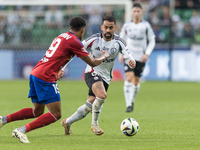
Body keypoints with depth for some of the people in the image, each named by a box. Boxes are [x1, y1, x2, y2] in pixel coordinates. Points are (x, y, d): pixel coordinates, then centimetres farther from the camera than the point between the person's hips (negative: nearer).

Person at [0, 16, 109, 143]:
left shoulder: (62, 36, 18)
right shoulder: (74, 42, -7)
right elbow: (92, 63, 0)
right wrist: (103, 57, 18)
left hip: (35, 73, 9)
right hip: (45, 78, -9)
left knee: (37, 111, 21)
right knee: (56, 114, -5)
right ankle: (22, 131, -13)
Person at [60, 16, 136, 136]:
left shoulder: (119, 42, -5)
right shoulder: (94, 39, -11)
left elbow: (128, 55, -15)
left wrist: (131, 62, -41)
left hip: (106, 77, 4)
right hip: (92, 72, -4)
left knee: (89, 106, 5)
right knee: (102, 95, -31)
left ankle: (67, 122, 27)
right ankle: (94, 124, -12)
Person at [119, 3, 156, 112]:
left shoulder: (146, 25, -2)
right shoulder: (127, 26, 1)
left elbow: (152, 41, 5)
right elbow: (121, 39, 14)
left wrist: (147, 54, -8)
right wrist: (121, 53, 3)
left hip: (141, 57, 0)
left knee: (136, 81, 5)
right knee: (129, 78, -17)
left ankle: (132, 102, 29)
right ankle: (128, 105, -19)